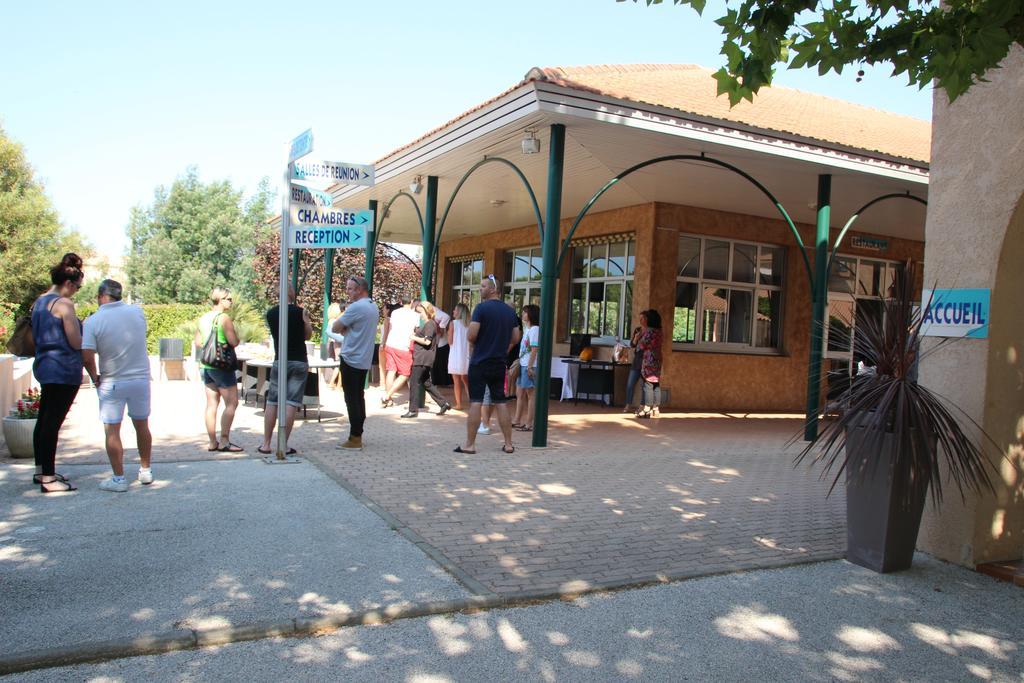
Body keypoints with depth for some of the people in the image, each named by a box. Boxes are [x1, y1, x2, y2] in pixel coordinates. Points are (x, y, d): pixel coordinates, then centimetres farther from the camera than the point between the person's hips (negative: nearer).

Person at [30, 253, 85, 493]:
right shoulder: (64, 304, -14)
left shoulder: (39, 302, 13)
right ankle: (48, 479, -2)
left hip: (44, 365, 10)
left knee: (44, 419, 15)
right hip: (64, 370, -10)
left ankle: (41, 471, 26)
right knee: (53, 422, -7)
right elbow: (77, 343, -15)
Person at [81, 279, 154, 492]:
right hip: (141, 379, 4)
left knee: (112, 431, 6)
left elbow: (87, 357, -19)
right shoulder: (137, 312, -3)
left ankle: (118, 479, 9)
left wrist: (95, 377, -2)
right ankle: (146, 471, 27)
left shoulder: (93, 321, -13)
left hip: (111, 383, -3)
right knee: (142, 426, 16)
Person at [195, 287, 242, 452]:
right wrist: (234, 329, 1)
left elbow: (197, 343, 16)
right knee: (231, 403, -2)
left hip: (206, 365, 8)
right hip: (222, 366, -8)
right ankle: (224, 441, -4)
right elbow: (234, 342, -17)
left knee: (211, 404, 9)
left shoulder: (203, 318, 11)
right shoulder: (224, 318, -13)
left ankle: (213, 442, 12)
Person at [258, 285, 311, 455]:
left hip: (279, 362, 3)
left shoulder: (271, 313, 3)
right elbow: (308, 335, 3)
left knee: (272, 402, 10)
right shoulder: (299, 312, -7)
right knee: (291, 403, -4)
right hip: (299, 362, -3)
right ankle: (284, 445, -5)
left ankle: (266, 444, 12)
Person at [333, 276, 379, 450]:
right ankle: (358, 435, 19)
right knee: (359, 397, 14)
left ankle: (354, 439, -3)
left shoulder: (356, 307, -17)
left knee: (352, 399, -5)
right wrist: (345, 327, 2)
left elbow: (336, 328, -11)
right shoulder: (374, 307, 12)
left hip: (351, 359, -9)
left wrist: (345, 311, 2)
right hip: (364, 360, 9)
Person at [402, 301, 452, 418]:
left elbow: (427, 341, -19)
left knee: (414, 382, -7)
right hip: (422, 359, 10)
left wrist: (414, 337, -10)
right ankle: (444, 403, 19)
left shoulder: (430, 324, -12)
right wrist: (415, 333, 8)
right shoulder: (425, 324, 20)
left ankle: (413, 410, -3)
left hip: (423, 359, -10)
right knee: (426, 383, 15)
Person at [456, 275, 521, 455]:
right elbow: (515, 339, 11)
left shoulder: (482, 308, -11)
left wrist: (475, 343, 5)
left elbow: (471, 335, -16)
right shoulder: (510, 311, 7)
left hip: (479, 362, -5)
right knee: (501, 403, 10)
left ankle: (469, 444, 1)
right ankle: (508, 444, 13)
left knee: (475, 402, -2)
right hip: (499, 364, 5)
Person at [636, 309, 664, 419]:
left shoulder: (649, 331, -12)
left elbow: (641, 345, -9)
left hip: (649, 359, -8)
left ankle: (647, 409, -8)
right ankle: (656, 409, 9)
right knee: (656, 384, 7)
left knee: (648, 384, -7)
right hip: (657, 359, 8)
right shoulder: (658, 331, 12)